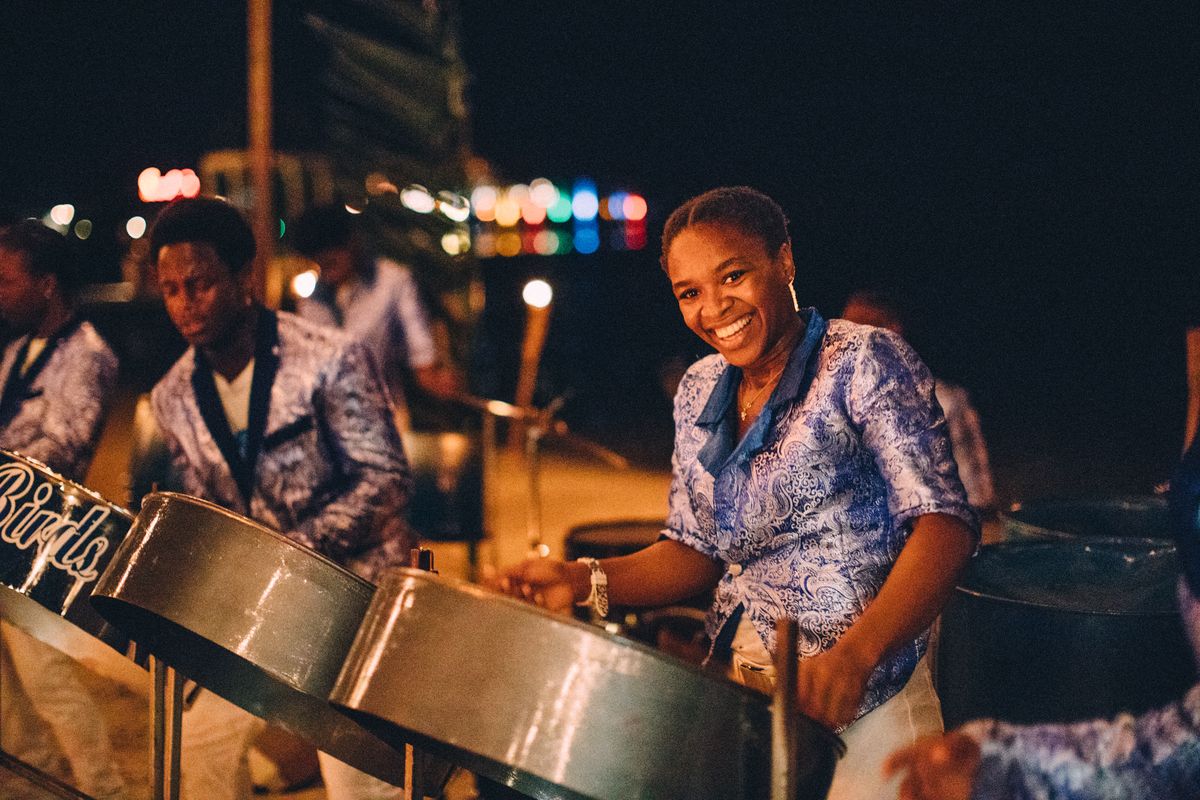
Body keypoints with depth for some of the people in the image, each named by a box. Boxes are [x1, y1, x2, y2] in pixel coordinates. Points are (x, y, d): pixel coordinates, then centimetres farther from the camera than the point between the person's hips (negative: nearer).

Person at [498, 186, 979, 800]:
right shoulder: (700, 393, 10)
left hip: (865, 707, -5)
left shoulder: (864, 362, -9)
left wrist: (854, 654, -34)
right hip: (739, 702, 5)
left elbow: (944, 522, -19)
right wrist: (586, 581, -5)